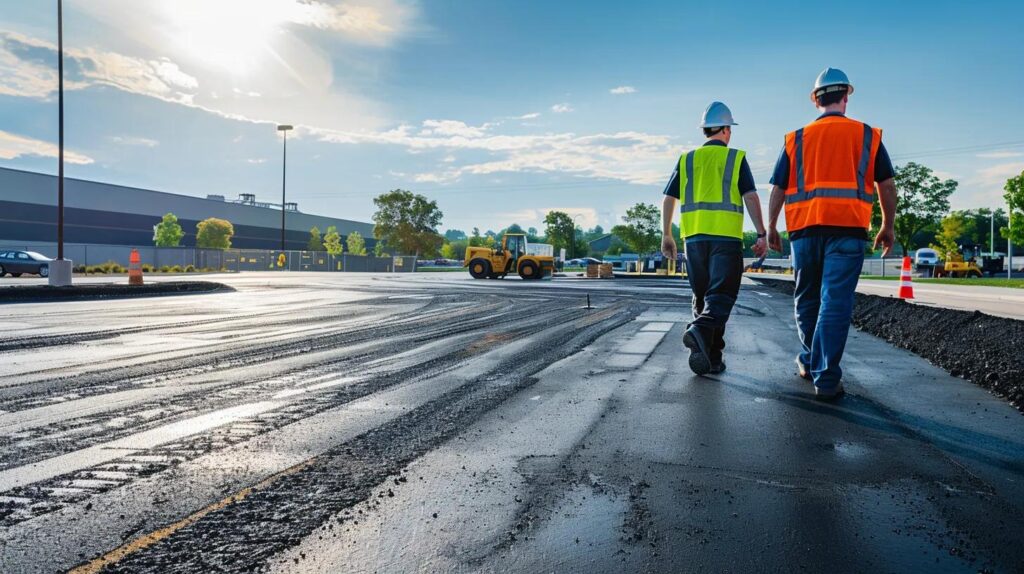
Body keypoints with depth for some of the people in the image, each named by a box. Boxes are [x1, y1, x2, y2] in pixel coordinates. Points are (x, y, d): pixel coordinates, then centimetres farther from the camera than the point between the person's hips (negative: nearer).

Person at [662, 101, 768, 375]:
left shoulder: (686, 160, 12)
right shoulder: (736, 158, 4)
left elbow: (669, 199, 9)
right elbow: (751, 197, -4)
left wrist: (667, 235, 14)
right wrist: (761, 234, -3)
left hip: (694, 237, 4)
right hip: (726, 237, -3)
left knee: (702, 296, 11)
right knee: (721, 294, -4)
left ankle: (712, 358, 13)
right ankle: (701, 330, -32)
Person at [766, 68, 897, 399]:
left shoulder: (796, 139, 11)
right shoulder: (867, 135, 10)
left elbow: (778, 189, 8)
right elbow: (886, 185, 10)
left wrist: (771, 228, 16)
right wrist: (888, 227, 19)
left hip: (805, 228, 2)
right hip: (847, 228, -1)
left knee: (807, 298, 16)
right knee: (836, 303, -5)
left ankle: (809, 362, 29)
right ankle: (826, 379, -9)